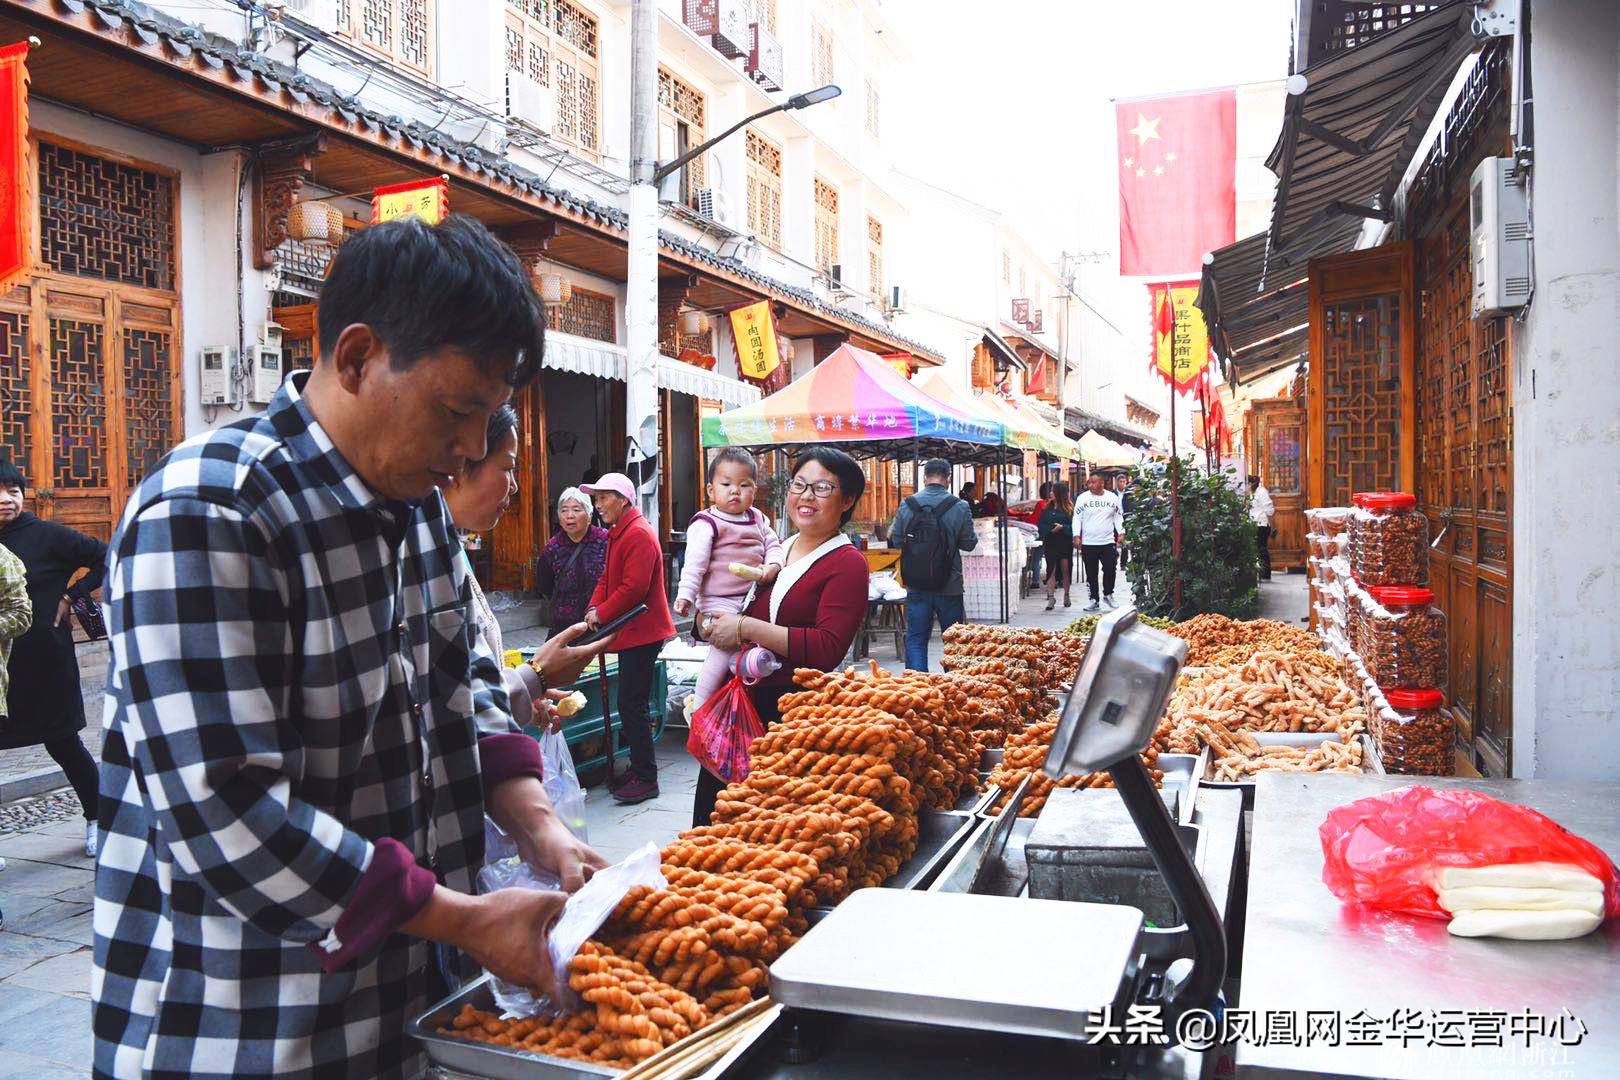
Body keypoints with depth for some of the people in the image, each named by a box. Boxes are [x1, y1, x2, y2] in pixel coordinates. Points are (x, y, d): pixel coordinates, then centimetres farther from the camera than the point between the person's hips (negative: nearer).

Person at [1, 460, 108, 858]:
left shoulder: (48, 535, -6)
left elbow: (105, 558, -6)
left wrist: (71, 596, -9)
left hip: (44, 660, -4)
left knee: (61, 742, 7)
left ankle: (97, 819, 24)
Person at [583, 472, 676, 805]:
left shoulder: (638, 534, -16)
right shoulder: (618, 534, 18)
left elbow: (634, 588, -22)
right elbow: (607, 578, 19)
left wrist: (602, 614, -13)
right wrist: (594, 608, 2)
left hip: (642, 633, -10)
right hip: (631, 633, 10)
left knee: (633, 705, -7)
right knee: (630, 704, 14)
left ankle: (645, 779, 1)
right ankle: (638, 771, 24)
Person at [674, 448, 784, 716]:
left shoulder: (758, 519, 12)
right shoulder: (706, 523, -9)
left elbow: (773, 544, 12)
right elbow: (695, 561, -14)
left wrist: (772, 566, -9)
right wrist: (685, 594, -21)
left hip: (751, 597, 8)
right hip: (719, 600, -8)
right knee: (726, 644, -17)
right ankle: (699, 703, -5)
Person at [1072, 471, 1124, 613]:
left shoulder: (1113, 498, 6)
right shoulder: (1082, 498, 2)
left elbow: (1118, 517, 12)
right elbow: (1077, 518, 3)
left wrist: (1121, 533, 0)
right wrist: (1077, 536, -7)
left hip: (1108, 542, 0)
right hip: (1088, 543, 0)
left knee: (1110, 569, -6)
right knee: (1091, 574, 4)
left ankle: (1108, 594, 17)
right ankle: (1094, 600, 14)